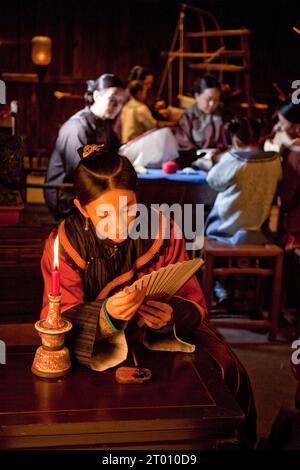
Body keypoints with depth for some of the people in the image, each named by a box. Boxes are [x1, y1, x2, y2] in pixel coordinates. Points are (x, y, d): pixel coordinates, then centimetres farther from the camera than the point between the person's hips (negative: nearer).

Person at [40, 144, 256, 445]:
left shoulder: (163, 231, -11)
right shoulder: (64, 244, -13)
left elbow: (192, 301, -9)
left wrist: (172, 315, -34)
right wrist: (106, 316, -40)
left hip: (163, 335, 1)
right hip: (93, 346, -1)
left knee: (228, 374, -17)